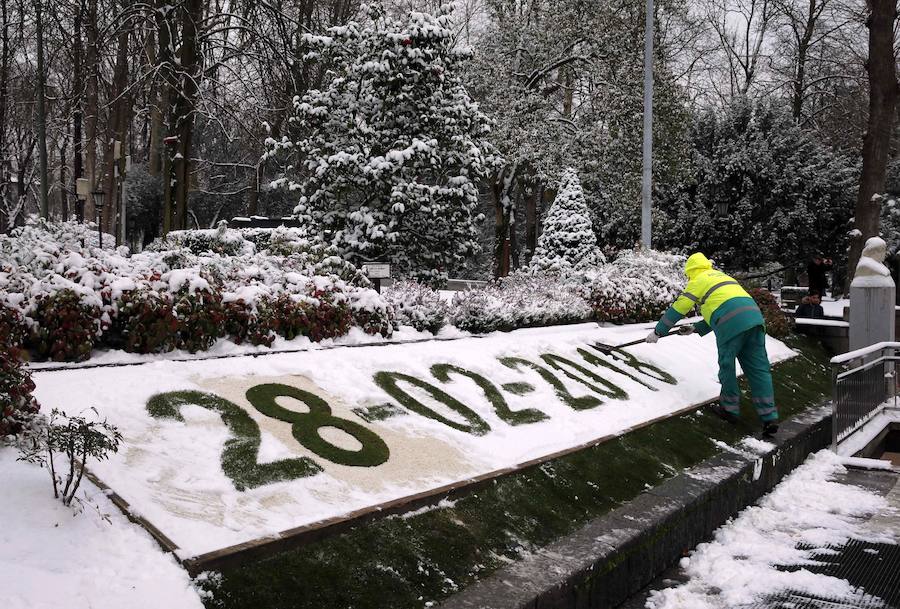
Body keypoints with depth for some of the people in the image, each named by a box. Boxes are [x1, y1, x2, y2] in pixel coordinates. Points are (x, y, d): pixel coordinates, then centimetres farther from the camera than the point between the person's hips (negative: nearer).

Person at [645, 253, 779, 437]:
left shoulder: (698, 281, 12)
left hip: (732, 324, -7)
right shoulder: (721, 276, 34)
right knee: (759, 368, 5)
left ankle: (730, 409, 22)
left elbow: (677, 310, 11)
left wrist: (657, 332, 20)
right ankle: (769, 418, 2)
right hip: (754, 316, 7)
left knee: (727, 365, 11)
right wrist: (696, 328, 45)